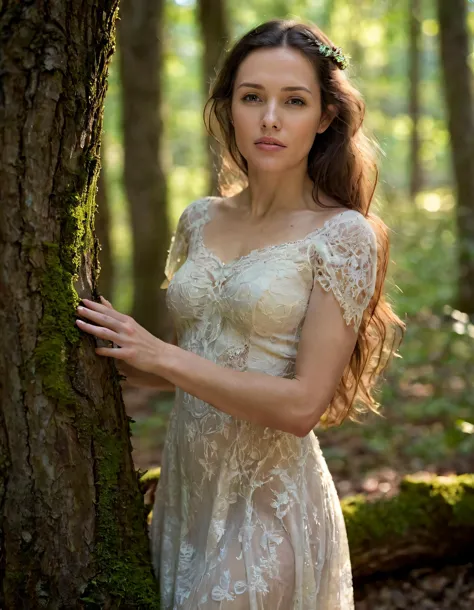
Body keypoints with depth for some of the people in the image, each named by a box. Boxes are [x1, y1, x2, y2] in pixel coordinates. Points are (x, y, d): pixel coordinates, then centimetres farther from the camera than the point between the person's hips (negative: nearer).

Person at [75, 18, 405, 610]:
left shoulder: (344, 235, -13)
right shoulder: (199, 221, 5)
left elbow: (302, 404, -18)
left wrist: (161, 356, -17)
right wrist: (108, 355, 5)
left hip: (269, 503, -5)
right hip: (184, 489, 6)